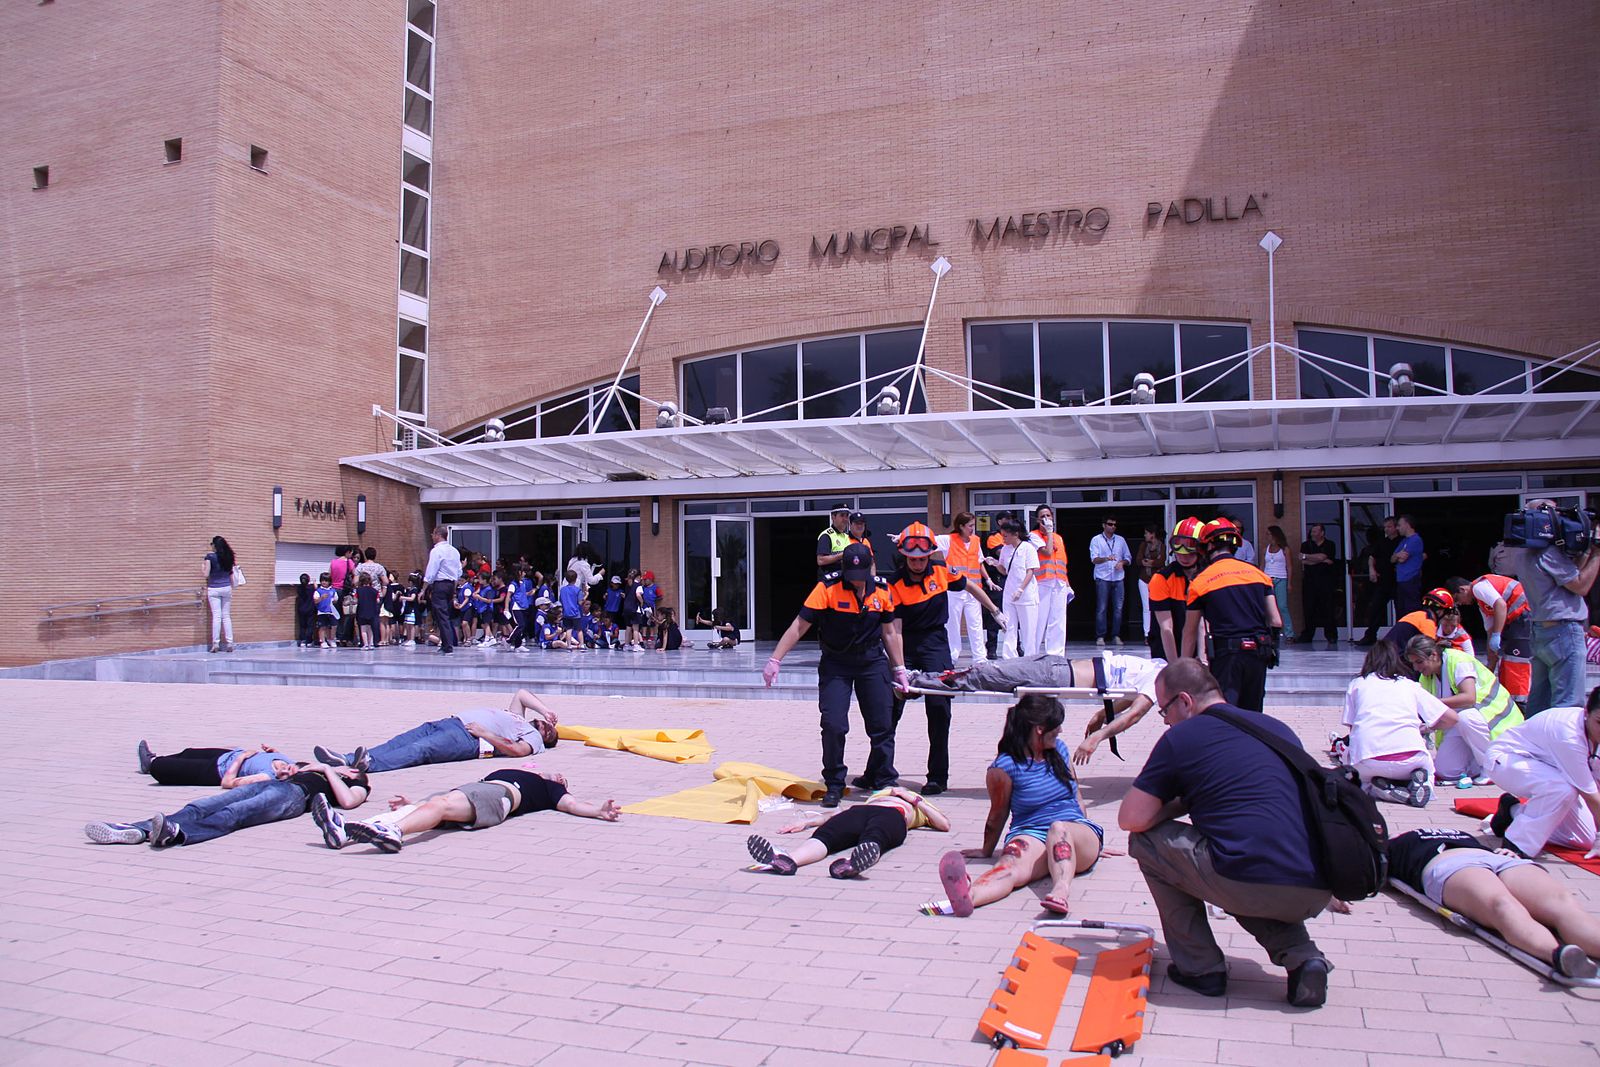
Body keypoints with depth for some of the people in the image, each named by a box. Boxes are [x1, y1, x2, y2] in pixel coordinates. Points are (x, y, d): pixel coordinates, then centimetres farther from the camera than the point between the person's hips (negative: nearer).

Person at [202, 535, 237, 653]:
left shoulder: (210, 556, -8)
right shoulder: (228, 557, 5)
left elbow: (206, 575, -10)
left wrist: (203, 566, 9)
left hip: (214, 589, -3)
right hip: (227, 588, 4)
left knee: (216, 616, -4)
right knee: (227, 616, 7)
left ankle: (216, 644, -6)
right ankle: (229, 643, 4)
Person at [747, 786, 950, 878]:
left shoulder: (918, 806, 44)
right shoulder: (873, 798, 47)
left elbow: (945, 825, 24)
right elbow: (838, 816, 32)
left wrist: (915, 799, 19)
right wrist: (807, 821, 16)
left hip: (893, 816, -2)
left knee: (872, 840, -40)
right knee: (825, 834, -32)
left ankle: (852, 863, -73)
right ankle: (786, 859, -61)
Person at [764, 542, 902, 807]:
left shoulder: (882, 590, -4)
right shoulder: (827, 588, -16)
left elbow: (889, 633, 8)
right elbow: (799, 626, -16)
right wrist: (775, 660, -22)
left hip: (872, 661, 3)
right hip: (835, 663, -3)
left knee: (882, 725, 3)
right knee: (833, 724, -12)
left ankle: (883, 780, 23)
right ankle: (834, 785, 7)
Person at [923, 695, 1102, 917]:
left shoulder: (1059, 749, 15)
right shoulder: (1005, 767, -3)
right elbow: (998, 813, 10)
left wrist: (1091, 841, 30)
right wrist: (987, 850, 21)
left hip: (1077, 833, 3)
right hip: (1031, 834, -3)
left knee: (1059, 828, -35)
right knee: (1013, 866, -37)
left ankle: (1062, 890, -64)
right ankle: (966, 896, -70)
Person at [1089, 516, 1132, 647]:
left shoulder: (1121, 540, 15)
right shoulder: (1096, 540, 4)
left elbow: (1128, 558, 18)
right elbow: (1094, 559, -7)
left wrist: (1122, 562, -5)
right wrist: (1107, 559, -26)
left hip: (1118, 578, 3)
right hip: (1102, 578, -3)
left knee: (1118, 608, 1)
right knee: (1101, 608, -6)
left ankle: (1116, 635, 7)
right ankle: (1100, 636, -3)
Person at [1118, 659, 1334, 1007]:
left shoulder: (1181, 737, 3)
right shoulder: (1278, 728, 21)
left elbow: (1131, 820, 1)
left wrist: (1177, 805, 20)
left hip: (1250, 884, -7)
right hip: (1315, 895, 7)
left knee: (1146, 840, 14)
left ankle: (1201, 968, 14)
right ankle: (1302, 956, 11)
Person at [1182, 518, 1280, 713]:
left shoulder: (1200, 581, 0)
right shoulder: (1258, 573, 10)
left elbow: (1190, 631, 5)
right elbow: (1276, 622, 8)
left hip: (1226, 653, -5)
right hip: (1259, 653, 5)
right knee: (1251, 716, 16)